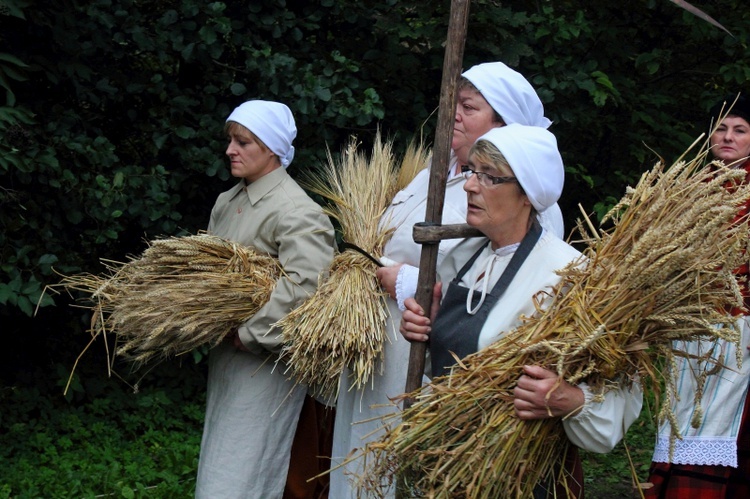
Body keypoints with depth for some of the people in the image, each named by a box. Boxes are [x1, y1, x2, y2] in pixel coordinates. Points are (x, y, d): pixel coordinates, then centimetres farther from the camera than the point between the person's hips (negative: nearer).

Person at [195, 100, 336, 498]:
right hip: (224, 358, 9)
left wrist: (248, 334, -22)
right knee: (218, 465, 15)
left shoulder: (296, 212, -15)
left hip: (265, 362, -9)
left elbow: (304, 286, -27)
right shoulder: (227, 203, 12)